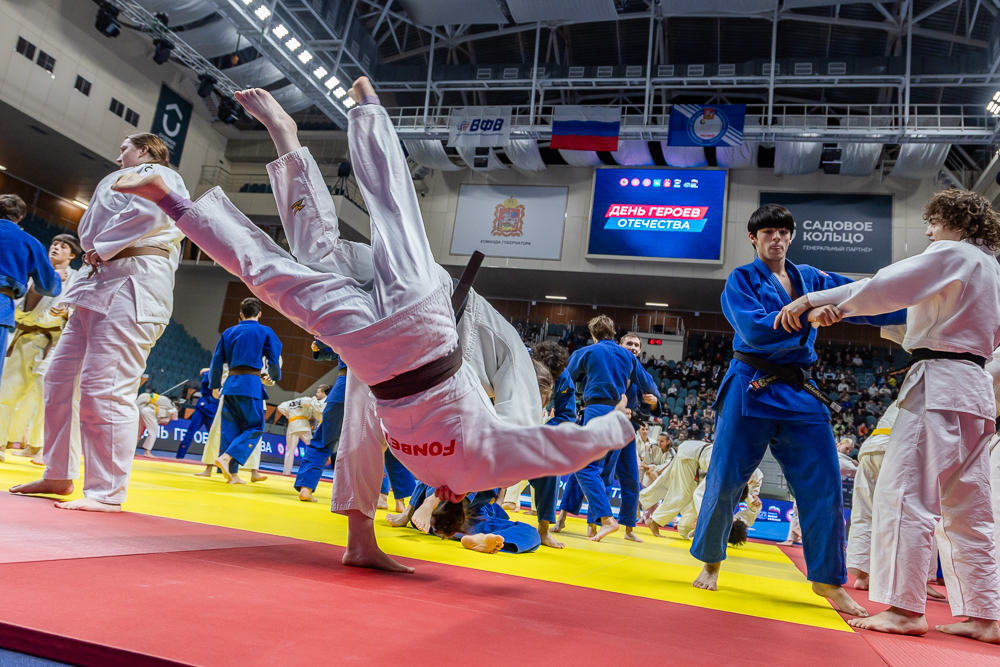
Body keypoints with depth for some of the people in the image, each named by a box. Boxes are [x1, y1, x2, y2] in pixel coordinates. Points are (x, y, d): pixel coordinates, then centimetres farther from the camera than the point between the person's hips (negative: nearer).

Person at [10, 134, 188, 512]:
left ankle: (107, 494, -12)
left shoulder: (159, 175, 4)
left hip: (133, 285, -11)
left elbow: (147, 211, -17)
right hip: (101, 282, 11)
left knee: (105, 387, -17)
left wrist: (102, 247, -8)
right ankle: (58, 476, 21)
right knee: (59, 377, 11)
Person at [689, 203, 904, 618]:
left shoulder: (811, 280, 14)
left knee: (823, 484, 2)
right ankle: (710, 561, 21)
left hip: (798, 393, 4)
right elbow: (754, 328, -16)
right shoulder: (741, 280, 1)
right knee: (725, 481, 0)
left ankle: (827, 580, 16)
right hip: (750, 389, -4)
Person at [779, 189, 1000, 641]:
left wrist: (815, 300, -17)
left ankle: (905, 608, -8)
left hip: (939, 386, -10)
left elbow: (886, 286, -17)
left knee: (904, 493, -9)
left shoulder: (952, 254, -5)